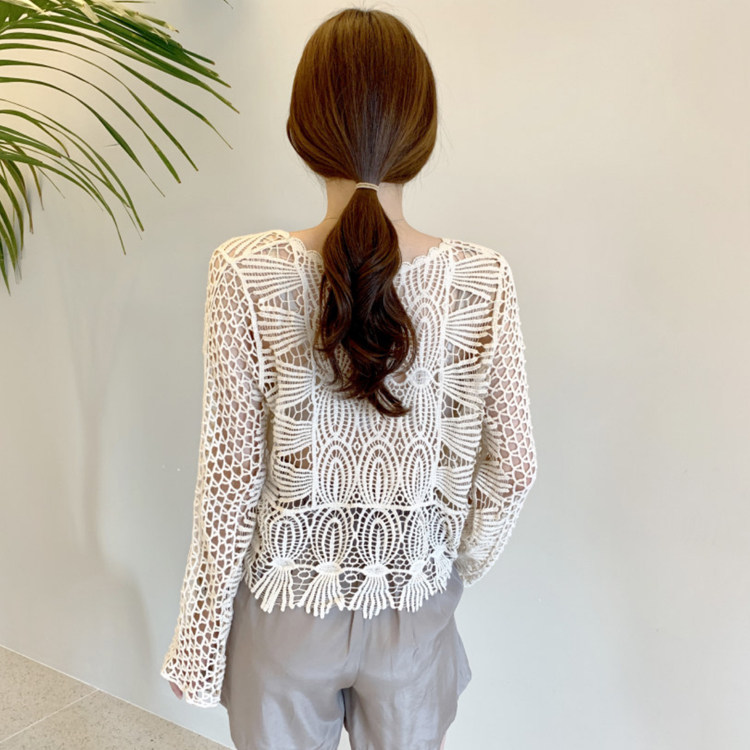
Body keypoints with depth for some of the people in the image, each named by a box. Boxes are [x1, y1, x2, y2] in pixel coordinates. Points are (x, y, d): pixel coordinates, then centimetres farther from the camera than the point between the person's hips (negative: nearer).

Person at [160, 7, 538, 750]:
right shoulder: (483, 281, -17)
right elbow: (511, 469, -9)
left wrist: (198, 641, -1)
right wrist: (460, 564, 11)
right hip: (417, 611, 2)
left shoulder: (247, 275, -21)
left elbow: (230, 476, -16)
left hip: (287, 610, 0)